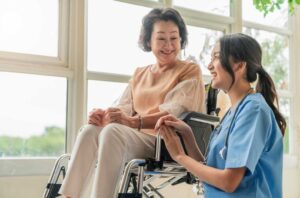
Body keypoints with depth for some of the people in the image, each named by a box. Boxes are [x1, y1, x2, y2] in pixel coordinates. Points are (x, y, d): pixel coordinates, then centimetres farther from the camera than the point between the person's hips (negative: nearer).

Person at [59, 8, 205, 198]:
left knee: (113, 131, -31)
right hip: (134, 138, 5)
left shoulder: (190, 71, 4)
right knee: (90, 130, -23)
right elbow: (125, 108, 11)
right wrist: (105, 115, -14)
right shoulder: (139, 74, 22)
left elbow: (176, 113, -12)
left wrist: (134, 122, -28)